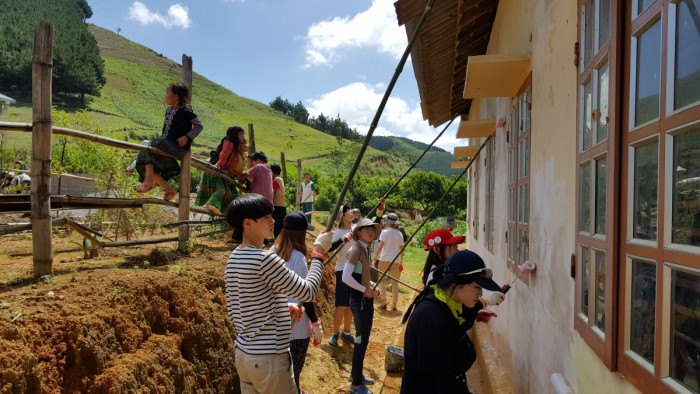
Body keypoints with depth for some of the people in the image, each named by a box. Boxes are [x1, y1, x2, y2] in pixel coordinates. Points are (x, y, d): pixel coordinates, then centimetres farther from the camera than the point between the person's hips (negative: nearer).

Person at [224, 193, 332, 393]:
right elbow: (308, 292, -18)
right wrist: (319, 252, -9)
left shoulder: (233, 259, 4)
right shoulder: (264, 259, -22)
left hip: (243, 354, 8)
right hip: (268, 358, -8)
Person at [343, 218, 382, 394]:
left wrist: (372, 290, 3)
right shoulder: (356, 249, -18)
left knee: (364, 339, 18)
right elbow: (346, 277, -26)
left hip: (366, 299, 9)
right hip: (359, 300, -9)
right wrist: (365, 290, -18)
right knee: (361, 340, 0)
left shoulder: (366, 248, 9)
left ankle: (356, 373, 35)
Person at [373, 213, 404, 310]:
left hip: (385, 259, -3)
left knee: (382, 280, 8)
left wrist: (375, 256, -5)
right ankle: (394, 304, 11)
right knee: (395, 282, 10)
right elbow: (401, 249, 6)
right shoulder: (399, 234, 5)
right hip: (396, 260, 3)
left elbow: (380, 246, -12)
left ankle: (384, 300, -6)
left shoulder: (385, 232, -7)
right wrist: (401, 261, 15)